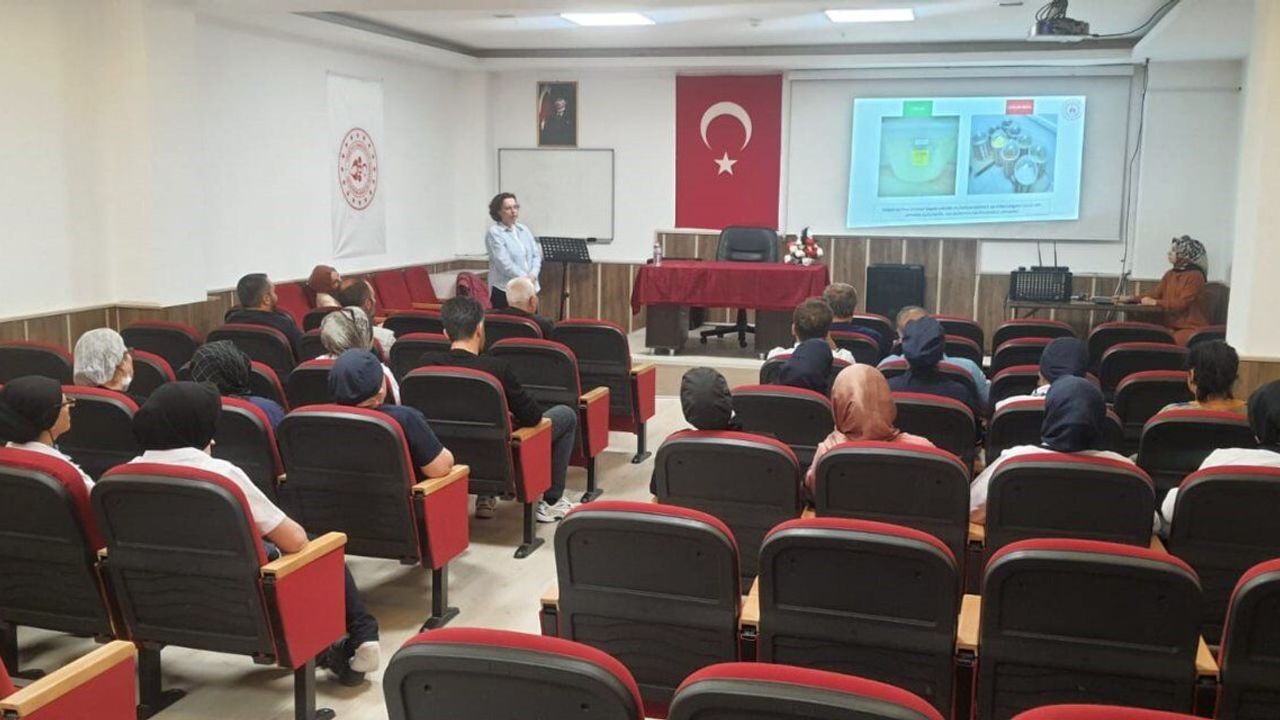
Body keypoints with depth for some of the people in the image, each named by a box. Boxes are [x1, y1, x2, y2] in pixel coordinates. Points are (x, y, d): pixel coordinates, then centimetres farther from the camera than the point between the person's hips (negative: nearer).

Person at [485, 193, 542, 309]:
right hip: (505, 290, -6)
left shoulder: (524, 230, 13)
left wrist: (533, 275, -8)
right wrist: (525, 278, -16)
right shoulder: (494, 233, -6)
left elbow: (536, 255, 10)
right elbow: (504, 263, -15)